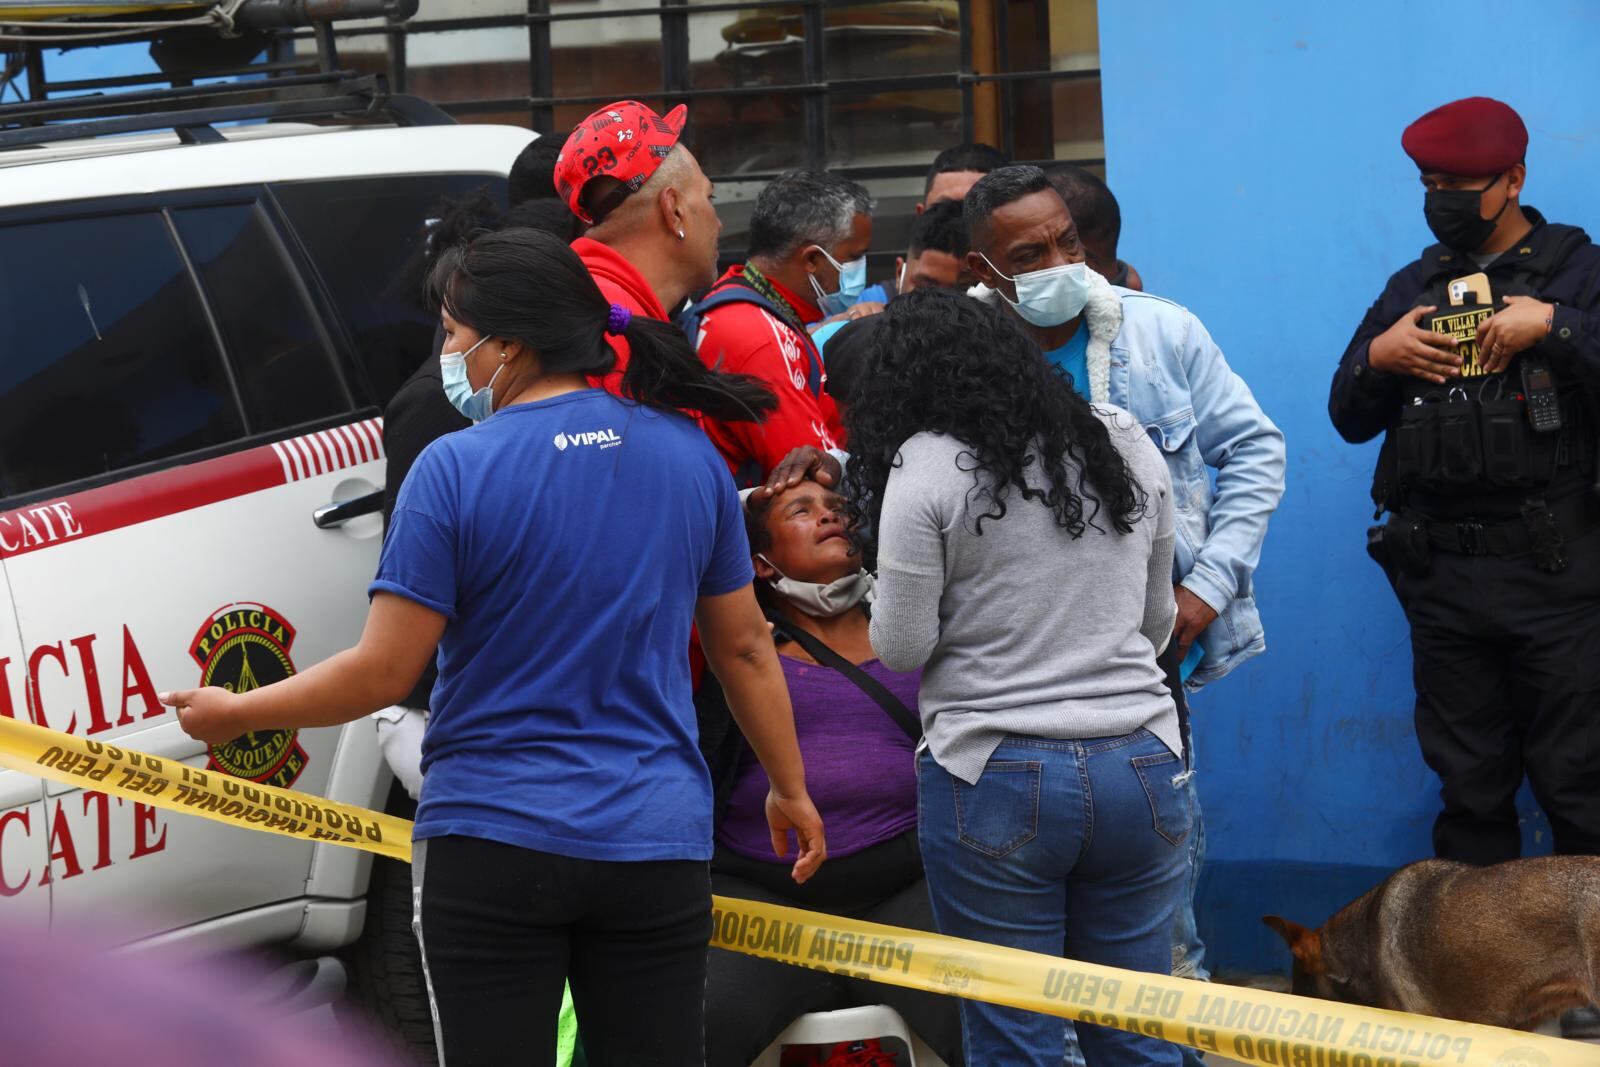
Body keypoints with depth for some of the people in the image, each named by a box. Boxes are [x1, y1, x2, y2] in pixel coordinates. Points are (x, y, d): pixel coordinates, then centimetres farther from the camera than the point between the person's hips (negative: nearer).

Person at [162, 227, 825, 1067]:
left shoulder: (456, 469, -11)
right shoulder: (688, 455, 3)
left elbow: (383, 673, -10)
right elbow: (745, 648, 11)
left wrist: (236, 713, 4)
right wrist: (790, 790, 24)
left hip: (492, 850, -4)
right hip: (657, 848, 4)